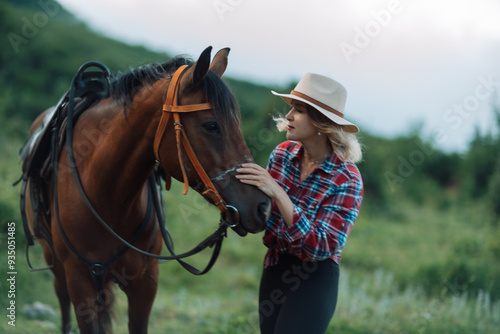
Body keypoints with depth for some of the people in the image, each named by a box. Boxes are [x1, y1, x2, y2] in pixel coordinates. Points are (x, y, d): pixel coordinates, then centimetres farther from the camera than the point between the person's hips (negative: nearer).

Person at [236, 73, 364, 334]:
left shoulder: (346, 179, -18)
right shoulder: (283, 153, -2)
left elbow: (321, 247, -26)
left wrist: (278, 194, -33)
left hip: (313, 281, -6)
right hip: (273, 271, 6)